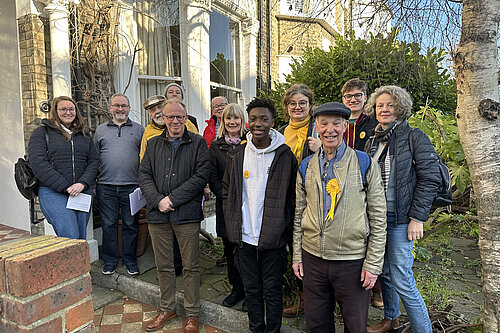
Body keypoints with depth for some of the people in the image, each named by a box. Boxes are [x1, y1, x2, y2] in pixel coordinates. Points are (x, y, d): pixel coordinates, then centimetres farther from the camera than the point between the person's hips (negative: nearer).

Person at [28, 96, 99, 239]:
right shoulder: (41, 133, 5)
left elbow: (94, 160, 9)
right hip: (53, 192, -4)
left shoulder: (84, 135, 17)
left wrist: (83, 183, -9)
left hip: (83, 192, 4)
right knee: (70, 237, -17)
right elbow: (38, 164, -7)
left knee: (81, 237, 5)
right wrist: (65, 188, -14)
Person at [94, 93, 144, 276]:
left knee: (130, 224, 7)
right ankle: (110, 260, 23)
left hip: (131, 186, -1)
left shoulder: (138, 129, 8)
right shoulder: (101, 130, 12)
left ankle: (129, 260, 21)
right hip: (106, 187, 1)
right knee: (108, 224, 7)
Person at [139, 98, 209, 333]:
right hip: (158, 214, 4)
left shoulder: (198, 143, 1)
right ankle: (167, 309, 33)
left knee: (190, 266, 6)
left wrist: (173, 198, -14)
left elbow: (201, 175, -9)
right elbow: (144, 175, 7)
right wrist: (158, 200, -10)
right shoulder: (153, 144, 13)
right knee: (163, 265, 15)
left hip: (187, 214, -3)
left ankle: (192, 313, 23)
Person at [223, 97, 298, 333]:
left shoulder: (285, 156, -7)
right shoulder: (236, 156, 3)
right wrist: (233, 224, 5)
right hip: (244, 237, 3)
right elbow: (226, 192, 12)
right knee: (251, 289, 18)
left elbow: (293, 197, -1)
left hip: (273, 238, -3)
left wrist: (282, 227, -6)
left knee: (272, 291, 12)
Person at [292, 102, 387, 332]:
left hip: (353, 261, -2)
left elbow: (378, 218, -4)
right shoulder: (306, 167, 4)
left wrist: (373, 264, -7)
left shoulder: (365, 164, -4)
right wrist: (297, 256, 7)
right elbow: (299, 214, 9)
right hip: (312, 258, 3)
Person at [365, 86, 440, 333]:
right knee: (384, 272, 17)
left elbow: (429, 179, -10)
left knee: (401, 280, -4)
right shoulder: (372, 141, 11)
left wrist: (417, 218, -14)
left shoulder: (415, 138, -6)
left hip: (400, 218, -6)